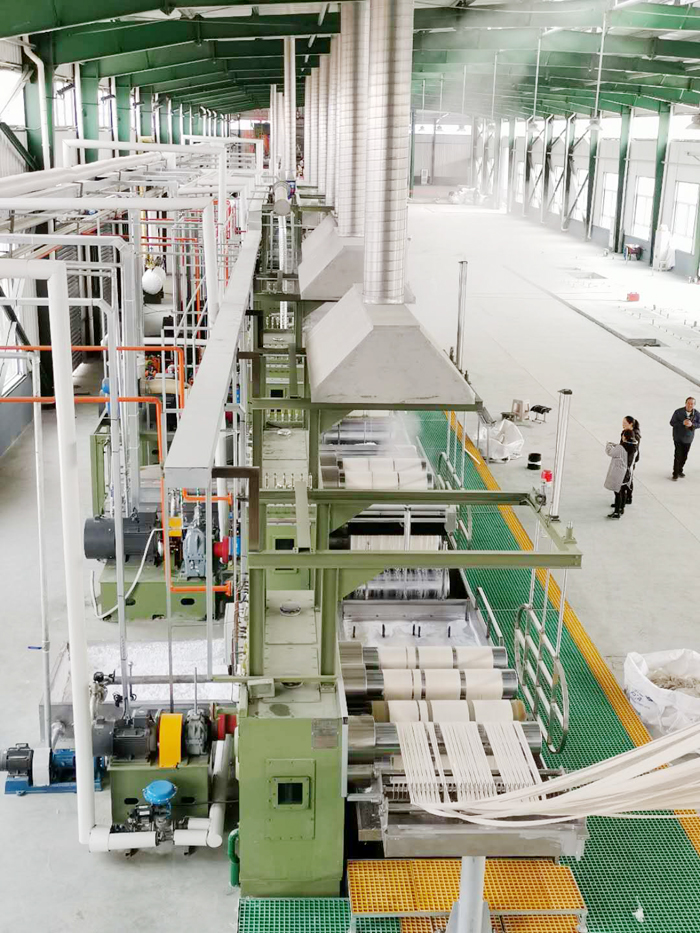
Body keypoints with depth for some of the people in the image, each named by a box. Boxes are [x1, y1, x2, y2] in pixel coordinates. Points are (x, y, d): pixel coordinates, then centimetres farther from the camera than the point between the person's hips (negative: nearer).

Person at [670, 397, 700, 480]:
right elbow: (672, 422, -11)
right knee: (678, 456, -7)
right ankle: (675, 474, 3)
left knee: (684, 456, 13)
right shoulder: (678, 412, -14)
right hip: (678, 438, -3)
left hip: (688, 438, 3)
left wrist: (692, 424, -23)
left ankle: (680, 471, 31)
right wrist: (682, 423, -26)